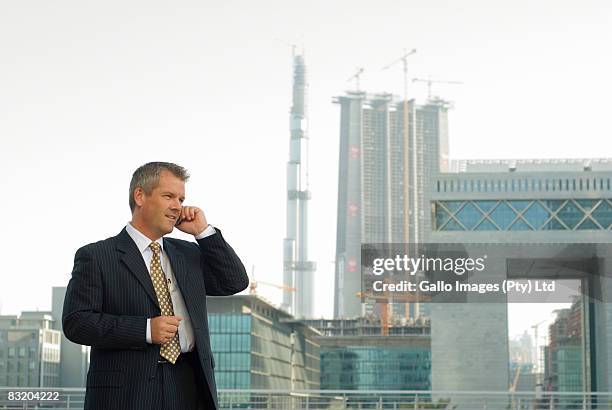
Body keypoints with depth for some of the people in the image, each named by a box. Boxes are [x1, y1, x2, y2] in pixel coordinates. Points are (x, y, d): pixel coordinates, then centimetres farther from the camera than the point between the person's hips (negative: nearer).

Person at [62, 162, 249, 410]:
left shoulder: (189, 254, 18)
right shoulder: (96, 257, 0)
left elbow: (236, 282, 13)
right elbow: (75, 322, -8)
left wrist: (203, 231, 6)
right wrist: (145, 329, -17)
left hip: (189, 389, 5)